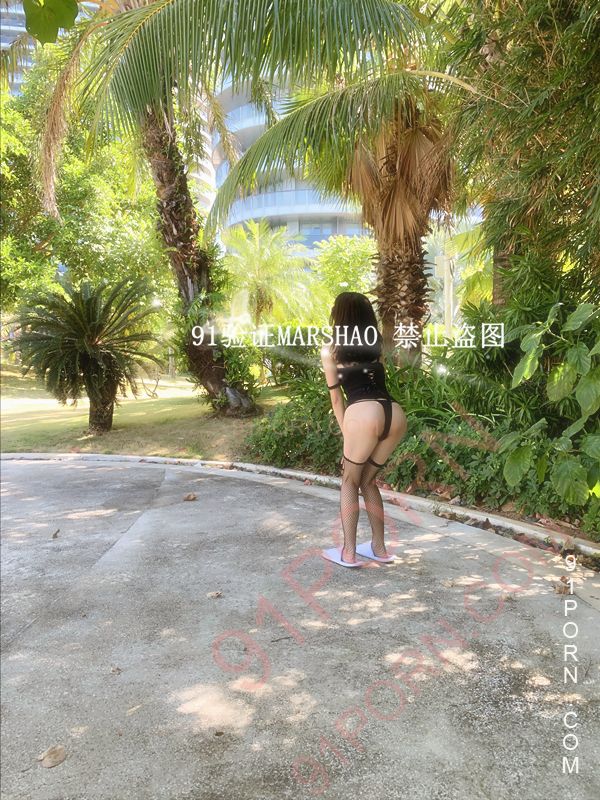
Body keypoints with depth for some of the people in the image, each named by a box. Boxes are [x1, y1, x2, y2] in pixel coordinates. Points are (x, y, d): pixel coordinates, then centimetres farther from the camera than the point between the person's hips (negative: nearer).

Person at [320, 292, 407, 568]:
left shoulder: (330, 350, 14)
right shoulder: (376, 345, 26)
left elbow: (336, 397, 16)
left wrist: (345, 433, 22)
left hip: (365, 413, -5)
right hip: (395, 414, 5)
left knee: (349, 482, 14)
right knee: (367, 480, 22)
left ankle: (348, 553, 16)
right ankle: (378, 548, 28)